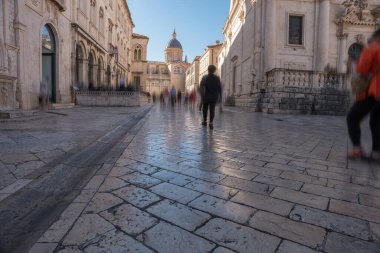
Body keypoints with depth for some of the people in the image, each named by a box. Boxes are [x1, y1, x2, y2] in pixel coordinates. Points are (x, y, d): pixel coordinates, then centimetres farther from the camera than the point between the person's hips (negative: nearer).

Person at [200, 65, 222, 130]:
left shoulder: (205, 78, -5)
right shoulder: (217, 78, 3)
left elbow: (202, 87, -17)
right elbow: (220, 88, 4)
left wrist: (203, 95, -17)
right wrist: (219, 96, 13)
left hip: (206, 96, -1)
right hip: (214, 97, 1)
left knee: (205, 109, 15)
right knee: (212, 110, 0)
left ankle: (205, 121, 25)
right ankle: (211, 123, -11)